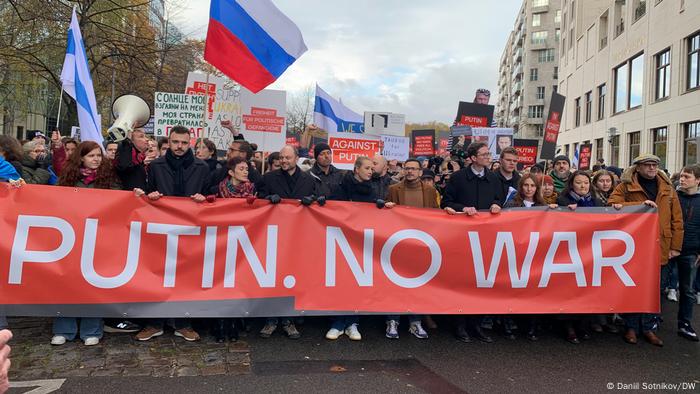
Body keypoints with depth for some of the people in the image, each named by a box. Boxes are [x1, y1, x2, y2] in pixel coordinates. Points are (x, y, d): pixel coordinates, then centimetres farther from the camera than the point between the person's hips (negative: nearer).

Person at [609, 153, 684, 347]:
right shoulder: (625, 186, 1)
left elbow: (677, 219, 9)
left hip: (658, 247, 3)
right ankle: (631, 327, 17)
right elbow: (612, 204, -13)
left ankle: (649, 327, 22)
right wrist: (641, 204, -20)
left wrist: (675, 246, 3)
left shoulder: (667, 188, 10)